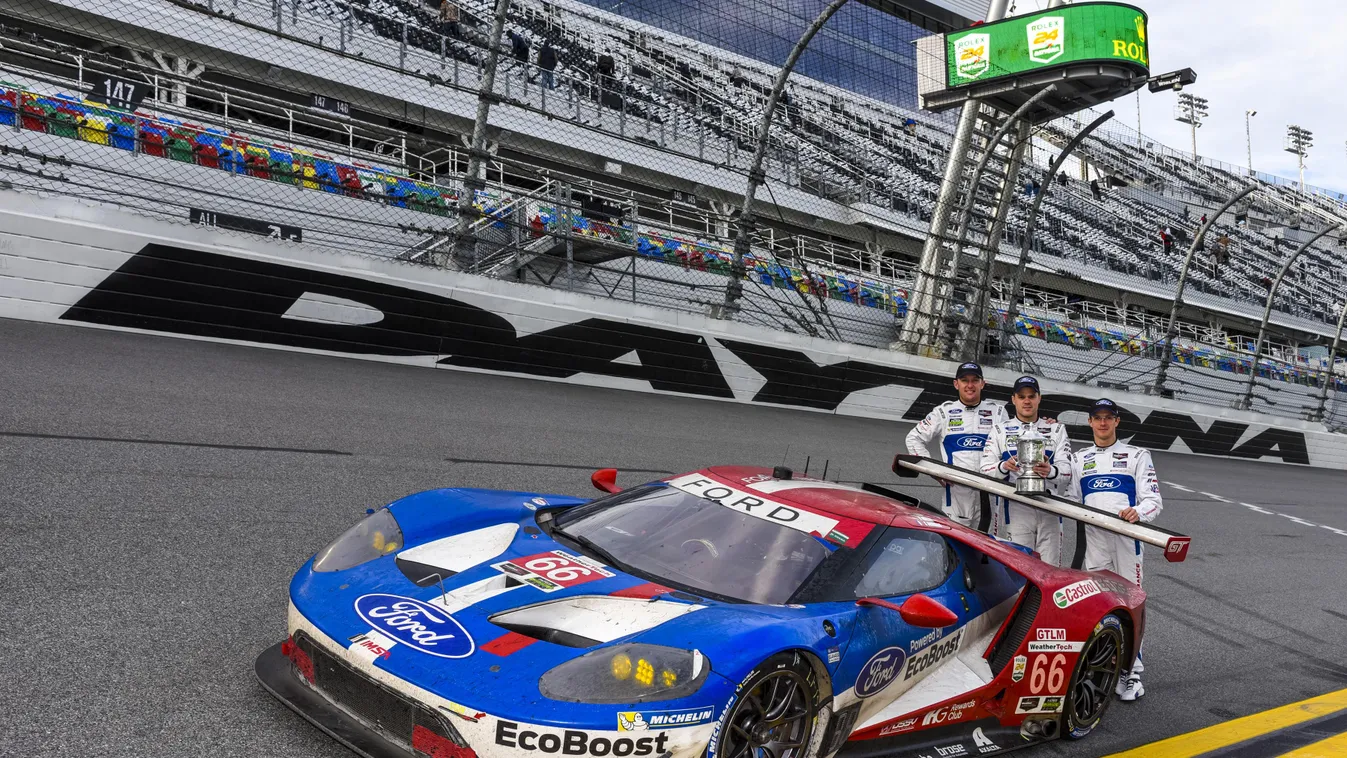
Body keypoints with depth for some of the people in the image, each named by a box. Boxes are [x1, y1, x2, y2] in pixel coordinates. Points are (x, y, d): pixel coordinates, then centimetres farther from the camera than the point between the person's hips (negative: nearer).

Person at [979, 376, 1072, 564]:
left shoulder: (1056, 430, 18)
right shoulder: (1000, 431, 14)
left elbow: (1066, 470, 4)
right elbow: (985, 471, 4)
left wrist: (1050, 471, -19)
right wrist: (1004, 466, -19)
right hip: (1015, 508, -1)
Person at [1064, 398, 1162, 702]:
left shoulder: (1137, 455, 8)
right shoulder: (1079, 459, 18)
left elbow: (1154, 499, -1)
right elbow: (1071, 500, 16)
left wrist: (1138, 512, -22)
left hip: (1126, 537, -3)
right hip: (1093, 539, 3)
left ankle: (1132, 673, 2)